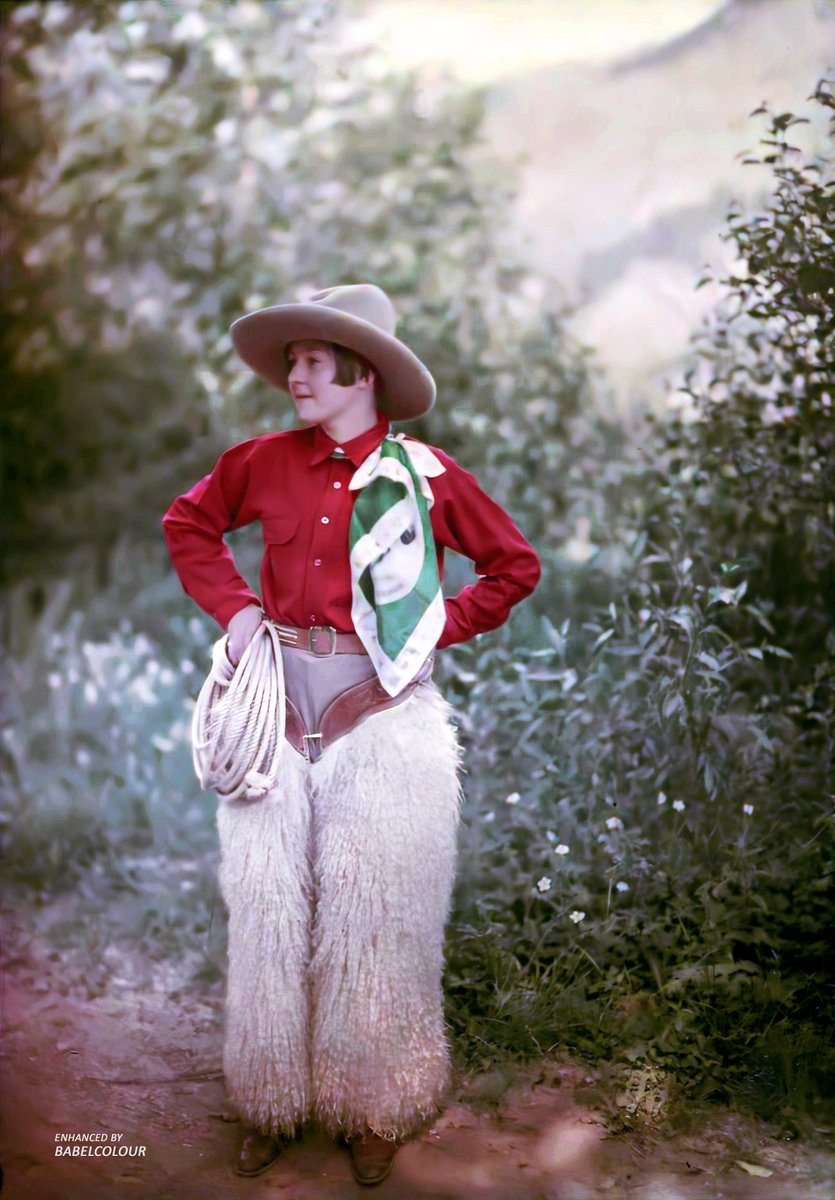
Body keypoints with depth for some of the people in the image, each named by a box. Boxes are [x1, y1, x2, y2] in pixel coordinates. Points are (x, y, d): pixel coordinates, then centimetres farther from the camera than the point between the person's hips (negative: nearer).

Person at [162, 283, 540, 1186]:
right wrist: (231, 605, 6)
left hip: (381, 710, -2)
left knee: (373, 909, 3)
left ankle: (374, 1113, 18)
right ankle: (275, 1104, 22)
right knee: (269, 902, 6)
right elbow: (187, 524, 20)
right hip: (279, 703, 3)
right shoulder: (263, 462, 4)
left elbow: (516, 566, 7)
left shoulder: (424, 473, -3)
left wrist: (439, 628, -2)